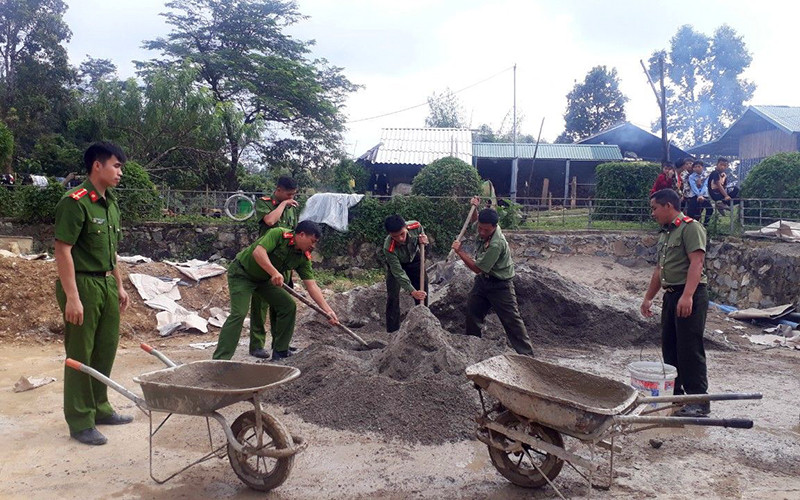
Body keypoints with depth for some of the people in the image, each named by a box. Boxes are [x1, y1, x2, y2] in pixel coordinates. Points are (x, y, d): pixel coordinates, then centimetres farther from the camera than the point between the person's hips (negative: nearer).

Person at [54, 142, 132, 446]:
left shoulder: (110, 203, 12)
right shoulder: (75, 202, -15)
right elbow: (63, 251, -19)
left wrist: (119, 286, 18)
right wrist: (72, 297, -22)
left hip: (107, 285, 8)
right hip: (83, 285, -8)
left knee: (105, 351, 15)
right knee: (80, 356, 1)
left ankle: (100, 409, 30)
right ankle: (80, 423, 11)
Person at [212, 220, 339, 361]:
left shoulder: (303, 258, -5)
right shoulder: (278, 234, -24)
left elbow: (311, 285, -8)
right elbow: (258, 252, -36)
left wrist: (328, 310, -15)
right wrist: (275, 273, -44)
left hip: (264, 279, 7)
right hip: (241, 273, -7)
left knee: (289, 306, -1)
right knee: (239, 313, -20)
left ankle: (280, 351, 10)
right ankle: (220, 360, -18)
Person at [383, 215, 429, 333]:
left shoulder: (416, 226, -34)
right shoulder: (388, 248, -40)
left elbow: (423, 235, -8)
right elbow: (398, 272, -33)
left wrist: (423, 240, -33)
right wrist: (412, 291, -39)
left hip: (414, 260, 3)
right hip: (396, 264, -3)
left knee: (423, 293, 6)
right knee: (393, 297, -12)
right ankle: (392, 331, -2)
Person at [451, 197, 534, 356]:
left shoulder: (496, 244, -33)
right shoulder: (485, 228, -9)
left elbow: (478, 268, -27)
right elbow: (475, 219, 19)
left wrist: (460, 251, -21)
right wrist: (475, 207, -1)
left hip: (499, 285, -8)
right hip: (483, 280, 8)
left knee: (511, 319, -5)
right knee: (472, 312, 16)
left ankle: (526, 354, 1)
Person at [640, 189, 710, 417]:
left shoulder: (690, 228, -10)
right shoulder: (665, 233, 19)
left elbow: (696, 263, -20)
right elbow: (659, 269, 23)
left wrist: (687, 296, -29)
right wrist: (648, 298, 22)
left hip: (690, 296, -9)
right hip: (671, 295, 9)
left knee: (689, 349, -7)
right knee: (669, 346, 12)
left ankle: (699, 402, 0)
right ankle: (674, 395, 21)